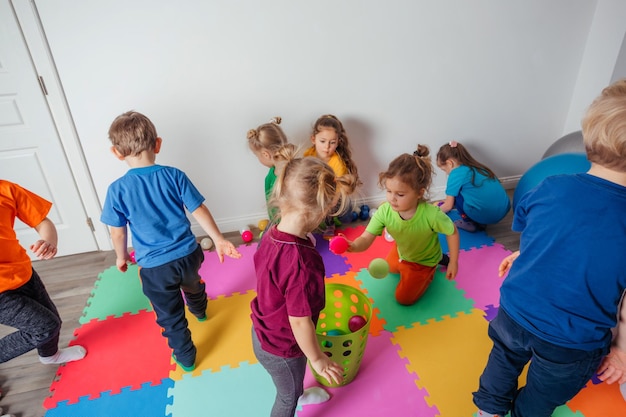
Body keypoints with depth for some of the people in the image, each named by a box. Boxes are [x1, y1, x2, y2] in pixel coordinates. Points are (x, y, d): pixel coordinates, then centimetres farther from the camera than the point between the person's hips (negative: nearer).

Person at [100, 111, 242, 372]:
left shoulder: (117, 190, -13)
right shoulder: (174, 175, -11)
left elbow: (118, 233, -4)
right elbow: (199, 211, -8)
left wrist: (121, 257, 15)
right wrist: (218, 239, -1)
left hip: (155, 267, -3)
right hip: (188, 254, 3)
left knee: (170, 315, 17)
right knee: (192, 285, 35)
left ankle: (185, 358, 35)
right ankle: (200, 311, 65)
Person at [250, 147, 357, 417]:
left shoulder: (271, 234, -17)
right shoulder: (302, 263, -41)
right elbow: (300, 322, -30)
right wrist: (318, 359, -13)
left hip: (264, 332, 8)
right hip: (281, 347, -7)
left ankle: (298, 394, 69)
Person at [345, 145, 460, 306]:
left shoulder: (432, 215, -43)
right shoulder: (384, 211, -35)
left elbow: (452, 232, -23)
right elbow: (366, 239, -39)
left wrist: (453, 263, -15)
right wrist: (353, 246, -63)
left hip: (424, 261, -4)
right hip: (400, 252, 5)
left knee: (404, 298, 7)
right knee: (390, 268, 34)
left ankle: (430, 272, 25)